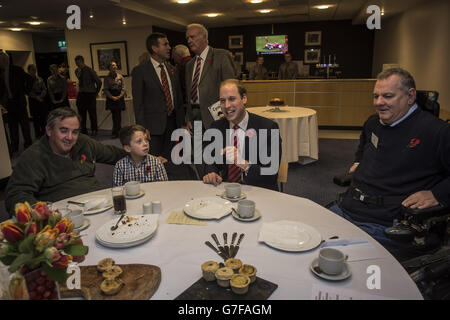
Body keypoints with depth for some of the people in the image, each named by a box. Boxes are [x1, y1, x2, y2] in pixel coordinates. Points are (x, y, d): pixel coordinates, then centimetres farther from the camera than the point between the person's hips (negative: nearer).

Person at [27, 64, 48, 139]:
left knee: (44, 116, 0)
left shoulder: (40, 79, 10)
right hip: (33, 100, -2)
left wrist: (41, 96, -13)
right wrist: (36, 97, -14)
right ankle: (38, 134, 6)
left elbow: (44, 89, 3)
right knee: (35, 118, 0)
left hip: (42, 99, 2)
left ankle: (44, 132, 12)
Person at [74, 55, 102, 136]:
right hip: (81, 95, 5)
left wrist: (96, 92, 3)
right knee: (82, 114, 7)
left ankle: (94, 130, 13)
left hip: (90, 94, -5)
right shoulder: (77, 71, 8)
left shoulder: (90, 70, -8)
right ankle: (83, 131, 16)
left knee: (92, 114, 0)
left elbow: (99, 82, -3)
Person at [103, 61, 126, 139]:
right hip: (111, 98, -1)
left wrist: (119, 96, -10)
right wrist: (112, 97, -13)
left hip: (119, 97, 1)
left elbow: (123, 87, 4)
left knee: (118, 114, -2)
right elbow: (105, 89, 0)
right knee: (114, 115, -2)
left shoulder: (120, 77, 6)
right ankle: (117, 130, 7)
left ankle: (115, 132, 5)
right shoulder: (107, 78, 3)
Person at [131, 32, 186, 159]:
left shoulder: (172, 70, 12)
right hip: (154, 124, -5)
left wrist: (182, 122, 10)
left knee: (169, 158, 10)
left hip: (173, 121, 5)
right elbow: (138, 103, -6)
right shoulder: (140, 71, -5)